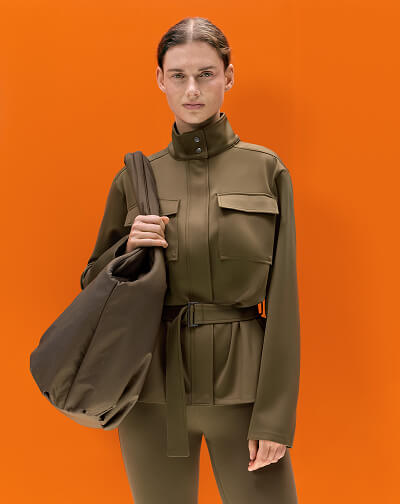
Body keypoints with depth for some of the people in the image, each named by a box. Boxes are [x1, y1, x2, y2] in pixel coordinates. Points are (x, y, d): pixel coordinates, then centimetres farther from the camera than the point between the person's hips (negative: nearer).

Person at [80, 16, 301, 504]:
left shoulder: (266, 169, -1)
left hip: (240, 383, -1)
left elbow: (282, 297, -3)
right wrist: (129, 251, -10)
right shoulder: (135, 179, 4)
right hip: (155, 389, 2)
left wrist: (275, 415, -8)